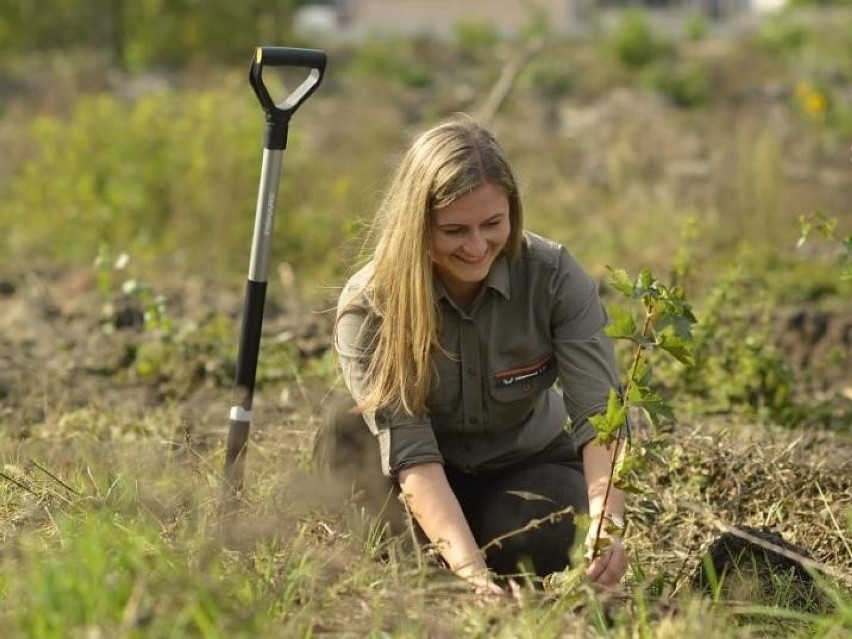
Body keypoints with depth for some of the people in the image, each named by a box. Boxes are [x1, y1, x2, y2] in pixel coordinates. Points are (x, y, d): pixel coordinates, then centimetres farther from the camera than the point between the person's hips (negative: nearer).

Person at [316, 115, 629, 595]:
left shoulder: (555, 278, -23)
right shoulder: (369, 307, -27)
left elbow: (600, 415, -29)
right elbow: (410, 454, -34)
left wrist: (607, 526, -48)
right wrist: (471, 572, -48)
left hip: (527, 464, 1)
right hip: (433, 482, -1)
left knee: (541, 543, -32)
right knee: (351, 429, -32)